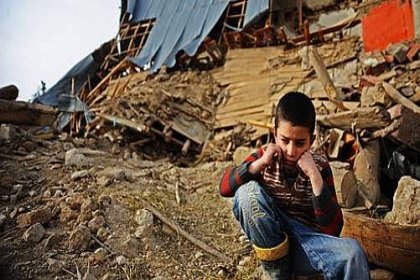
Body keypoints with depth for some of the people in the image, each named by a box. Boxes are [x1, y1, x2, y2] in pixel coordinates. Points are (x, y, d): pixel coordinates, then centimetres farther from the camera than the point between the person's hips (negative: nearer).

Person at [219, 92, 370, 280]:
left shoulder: (319, 166, -5)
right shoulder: (265, 157, -1)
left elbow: (332, 228, -13)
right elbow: (224, 188, -10)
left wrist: (314, 175, -22)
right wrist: (260, 163, -20)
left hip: (306, 243, -2)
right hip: (270, 241, 3)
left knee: (352, 253, -32)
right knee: (248, 191, -25)